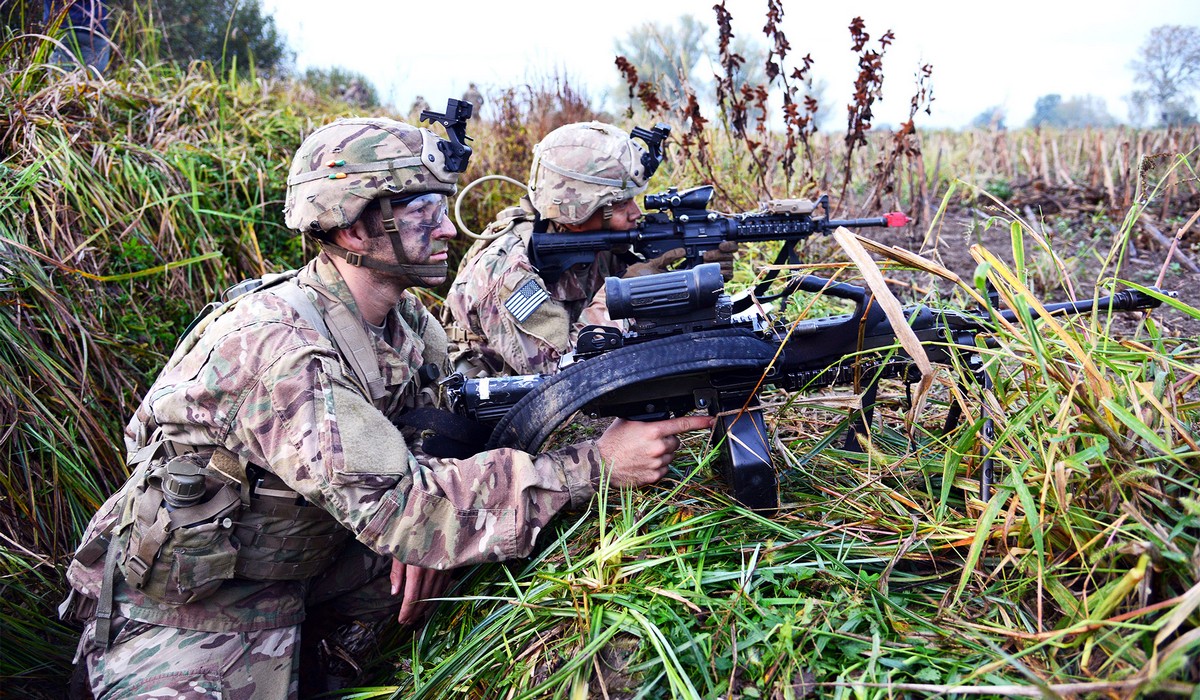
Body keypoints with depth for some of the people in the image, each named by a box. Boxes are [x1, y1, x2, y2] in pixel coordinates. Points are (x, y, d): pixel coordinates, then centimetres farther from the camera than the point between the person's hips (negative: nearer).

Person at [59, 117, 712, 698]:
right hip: (180, 614, -8)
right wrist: (596, 463, -35)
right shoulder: (271, 343, -29)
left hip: (297, 575, 8)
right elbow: (393, 504, -35)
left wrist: (418, 511, -19)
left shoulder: (409, 323, -5)